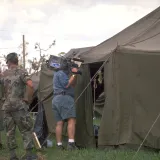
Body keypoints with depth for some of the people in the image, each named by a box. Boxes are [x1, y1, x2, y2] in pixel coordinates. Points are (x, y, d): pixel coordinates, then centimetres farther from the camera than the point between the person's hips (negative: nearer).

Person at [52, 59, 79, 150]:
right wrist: (73, 75, -3)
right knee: (71, 120, -15)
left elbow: (73, 85, 25)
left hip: (56, 99, 10)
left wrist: (75, 74, 13)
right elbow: (66, 85, -12)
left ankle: (59, 145, -5)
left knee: (59, 123, 1)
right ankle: (71, 144, -27)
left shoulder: (57, 74, 29)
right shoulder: (61, 73, 0)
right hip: (65, 98, -10)